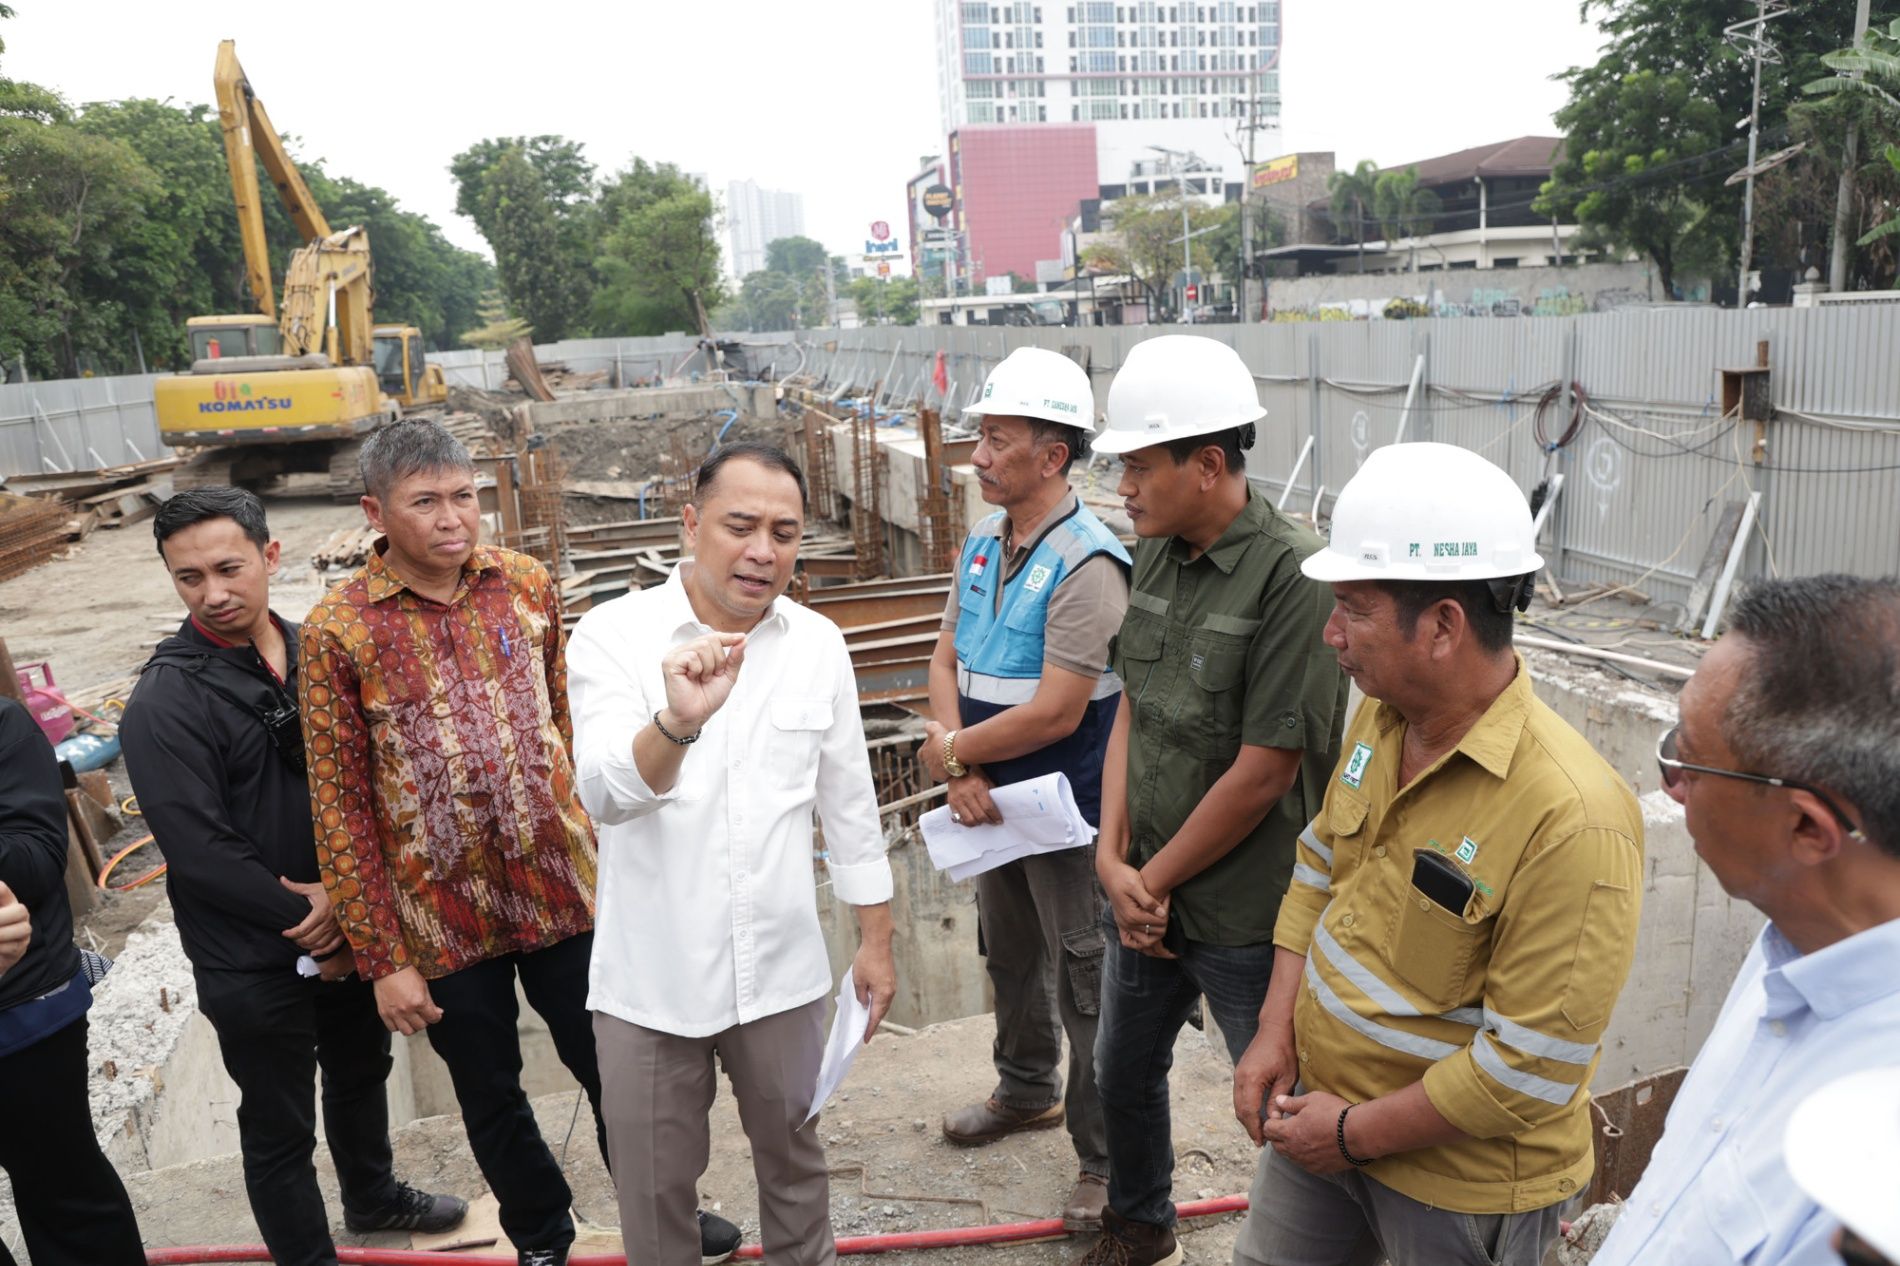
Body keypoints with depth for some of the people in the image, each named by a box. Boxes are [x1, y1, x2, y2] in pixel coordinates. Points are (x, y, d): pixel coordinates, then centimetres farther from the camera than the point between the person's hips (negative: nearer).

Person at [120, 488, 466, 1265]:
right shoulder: (165, 703, -18)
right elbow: (200, 851, -20)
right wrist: (307, 923, -15)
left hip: (347, 929, 6)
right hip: (253, 960, -6)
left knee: (361, 1070, 26)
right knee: (280, 1128, 11)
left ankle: (372, 1196, 51)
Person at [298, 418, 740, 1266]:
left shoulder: (527, 585, -3)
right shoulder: (336, 633, -11)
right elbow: (340, 812, -8)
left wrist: (604, 850, 10)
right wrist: (383, 961, -7)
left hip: (563, 891, 2)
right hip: (444, 919, -1)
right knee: (491, 1099, 18)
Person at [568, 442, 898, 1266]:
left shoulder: (819, 644, -3)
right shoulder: (612, 635, -13)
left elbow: (849, 804, 5)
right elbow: (605, 794, -28)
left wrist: (875, 939, 8)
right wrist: (677, 724, -48)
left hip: (781, 970, 3)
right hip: (650, 980, -2)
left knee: (792, 1156, 22)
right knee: (655, 1186, 15)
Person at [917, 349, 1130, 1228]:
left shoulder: (1086, 564, -24)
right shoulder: (983, 545, 2)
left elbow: (1054, 714, -27)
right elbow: (946, 662, 4)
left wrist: (951, 750, -14)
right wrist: (962, 774, -11)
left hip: (1067, 812, -8)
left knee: (1086, 988, 6)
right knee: (1011, 957, 25)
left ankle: (1104, 1159, 22)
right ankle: (1026, 1090, 48)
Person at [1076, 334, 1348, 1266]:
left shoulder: (1291, 578, -23)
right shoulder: (1157, 556, 1)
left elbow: (1263, 772, -22)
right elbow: (1131, 709, 5)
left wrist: (1156, 879, -12)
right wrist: (1113, 860, -5)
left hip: (1244, 918, -8)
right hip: (1145, 895, 8)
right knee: (1123, 1072, 25)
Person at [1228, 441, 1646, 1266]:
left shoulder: (1570, 816, -30)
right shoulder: (1379, 719, -6)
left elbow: (1534, 1066, -25)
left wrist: (1356, 1133, -17)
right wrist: (1275, 1031, -1)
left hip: (1463, 1179, -6)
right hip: (1319, 1108, 7)